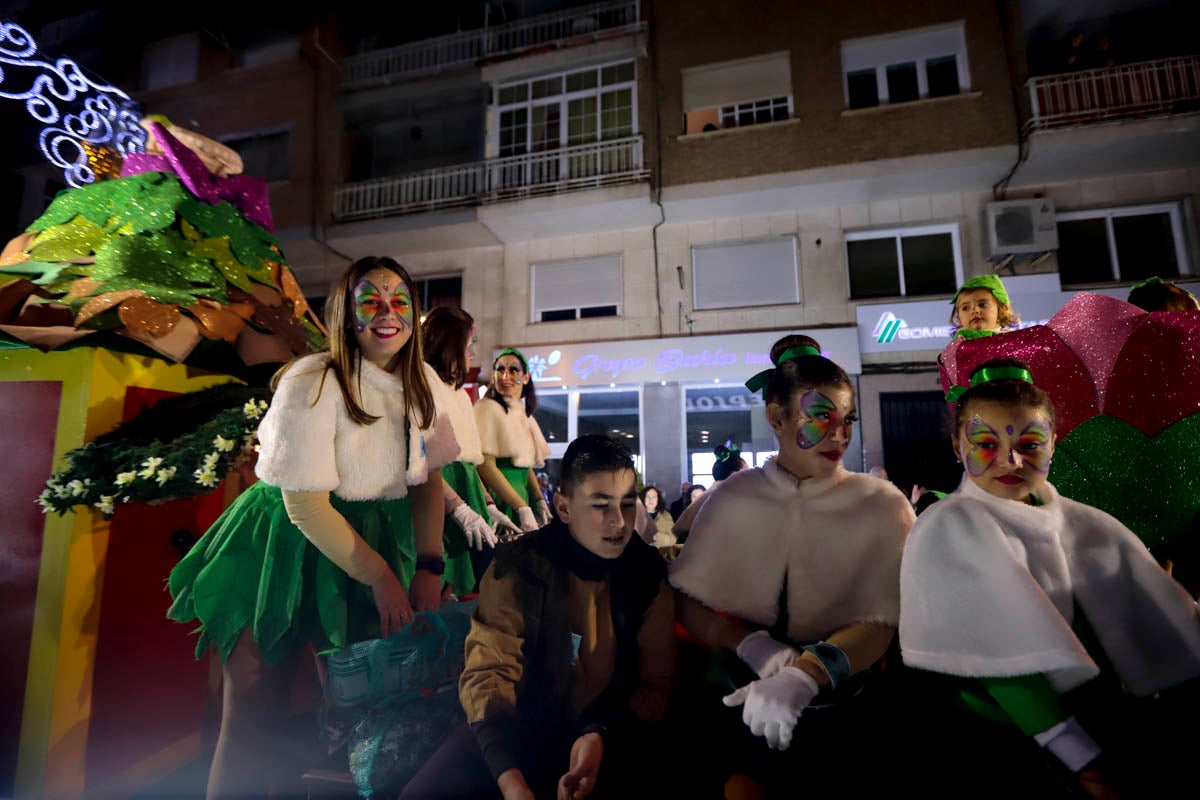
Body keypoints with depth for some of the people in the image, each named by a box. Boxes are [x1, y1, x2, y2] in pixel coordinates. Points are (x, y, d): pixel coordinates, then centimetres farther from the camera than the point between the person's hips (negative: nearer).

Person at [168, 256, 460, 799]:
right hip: (286, 549, -5)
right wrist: (381, 579, -14)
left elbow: (428, 478, 3)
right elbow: (306, 505, -19)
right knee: (252, 715, 4)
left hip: (376, 541, 5)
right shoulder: (312, 383, -18)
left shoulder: (422, 382, -1)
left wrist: (429, 568, -6)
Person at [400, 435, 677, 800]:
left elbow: (656, 684, -4)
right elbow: (488, 671, -13)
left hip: (611, 733, 0)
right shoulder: (517, 568, -11)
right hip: (519, 728, 1)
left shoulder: (647, 575, -6)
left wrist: (602, 736, -22)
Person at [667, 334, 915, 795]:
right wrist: (750, 644, -17)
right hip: (738, 698, 0)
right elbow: (684, 598, -1)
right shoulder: (732, 499, 0)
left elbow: (880, 622, -10)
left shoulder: (883, 507, -1)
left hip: (836, 702, 0)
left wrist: (804, 675, -25)